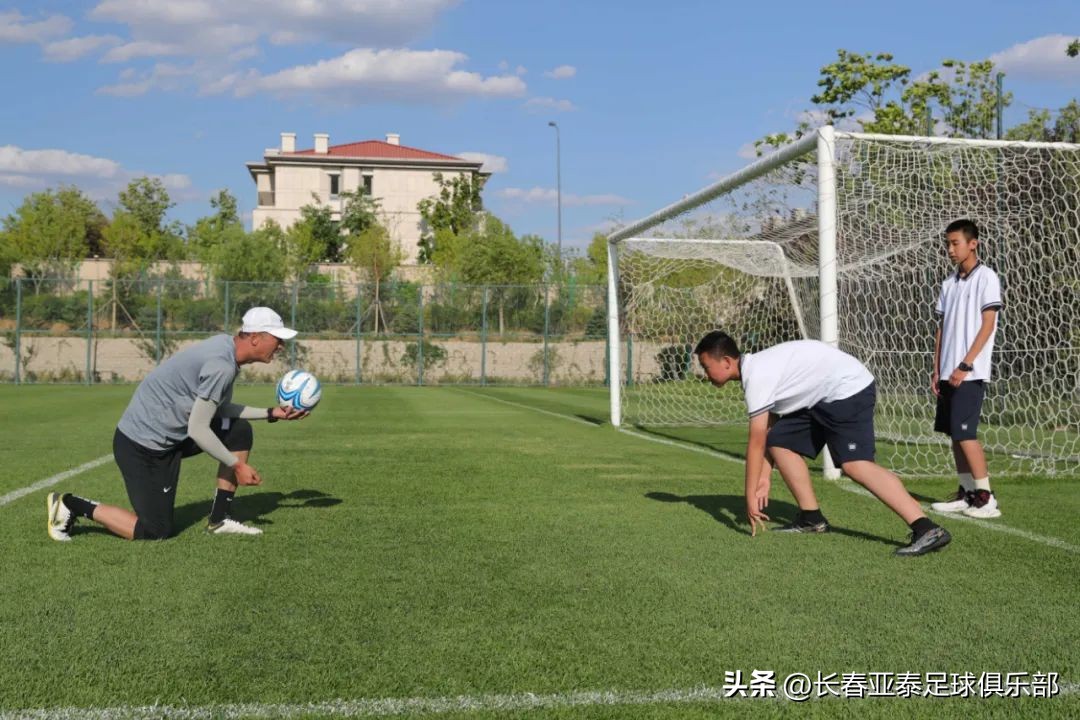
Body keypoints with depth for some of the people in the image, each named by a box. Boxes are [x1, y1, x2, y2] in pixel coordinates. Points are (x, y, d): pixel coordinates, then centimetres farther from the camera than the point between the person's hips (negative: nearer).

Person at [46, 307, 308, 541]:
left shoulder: (225, 346, 4)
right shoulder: (221, 365, -25)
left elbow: (218, 408, 14)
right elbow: (197, 430, -23)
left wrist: (271, 413, 11)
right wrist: (237, 465, -13)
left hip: (169, 433, 10)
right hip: (143, 444, -10)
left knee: (240, 431, 5)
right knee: (155, 531, -4)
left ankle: (219, 520, 12)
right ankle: (71, 505, 8)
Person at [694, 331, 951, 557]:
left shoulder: (757, 376, -20)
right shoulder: (757, 369, 11)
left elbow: (756, 443, -18)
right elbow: (767, 437, 15)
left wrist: (751, 496, -13)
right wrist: (764, 477, 10)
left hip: (848, 388, -11)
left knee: (854, 464, -24)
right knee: (781, 441, 11)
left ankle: (926, 529, -32)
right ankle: (812, 518, 14)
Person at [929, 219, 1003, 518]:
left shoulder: (986, 277, -6)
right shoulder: (949, 283, 14)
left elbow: (987, 325, -12)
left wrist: (965, 365, -17)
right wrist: (937, 369, 10)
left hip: (970, 372, -7)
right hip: (949, 372, 7)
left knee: (964, 432, -11)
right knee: (954, 432, 7)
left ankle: (986, 498, -4)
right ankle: (967, 493, 14)